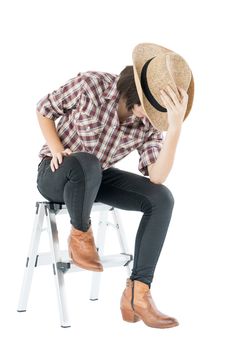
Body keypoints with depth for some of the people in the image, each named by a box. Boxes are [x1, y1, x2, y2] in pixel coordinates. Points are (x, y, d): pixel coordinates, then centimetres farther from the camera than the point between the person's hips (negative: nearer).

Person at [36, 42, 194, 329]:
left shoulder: (150, 122, -12)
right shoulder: (92, 84, -21)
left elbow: (157, 177, -26)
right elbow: (44, 110, -4)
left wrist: (175, 127, -37)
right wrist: (57, 151, -18)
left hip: (97, 178, 4)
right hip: (57, 174, -4)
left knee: (161, 199, -19)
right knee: (86, 164, -42)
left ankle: (137, 293, -20)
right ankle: (80, 233, -12)